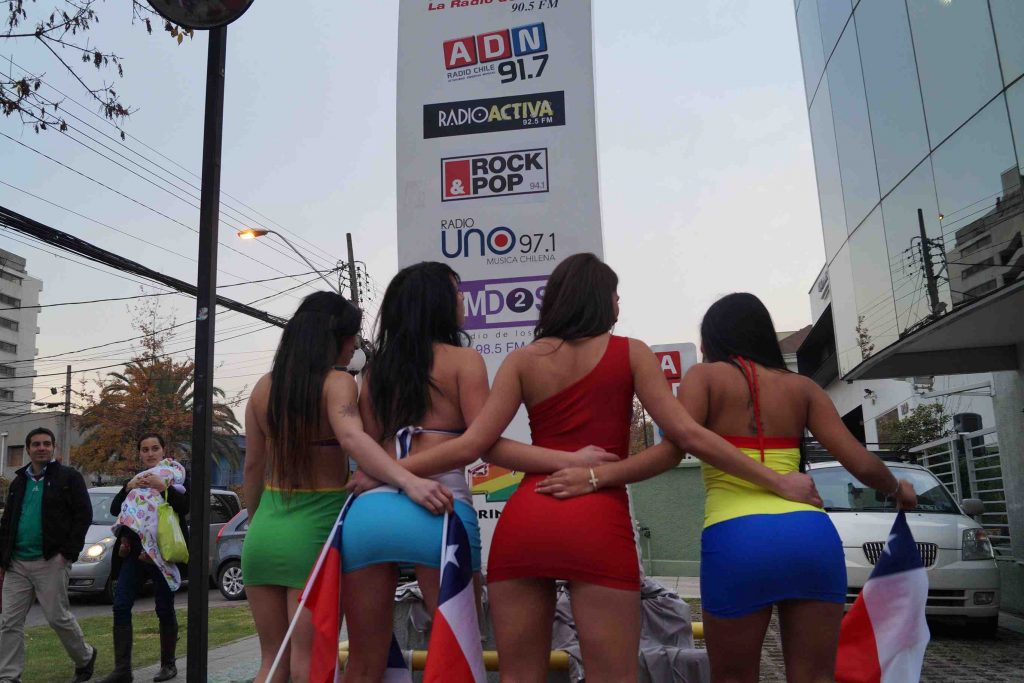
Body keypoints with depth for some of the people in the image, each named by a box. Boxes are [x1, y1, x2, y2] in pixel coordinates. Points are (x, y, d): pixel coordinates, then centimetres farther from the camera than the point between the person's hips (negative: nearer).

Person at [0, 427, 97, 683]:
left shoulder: (69, 477, -1)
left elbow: (84, 515, -7)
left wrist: (69, 552, -13)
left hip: (51, 561, -6)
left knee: (58, 617, 0)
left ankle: (85, 657, 21)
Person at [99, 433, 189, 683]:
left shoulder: (175, 474, 2)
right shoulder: (136, 479, 18)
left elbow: (185, 507, -11)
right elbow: (115, 509, 9)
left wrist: (163, 487, -22)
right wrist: (128, 488, -8)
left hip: (163, 551, -4)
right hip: (134, 551, 5)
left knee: (165, 609, 3)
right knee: (121, 606, -5)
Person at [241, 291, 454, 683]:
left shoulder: (264, 387, 7)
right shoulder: (336, 382, -10)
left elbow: (253, 467, 12)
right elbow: (351, 437, -30)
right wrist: (409, 482, -43)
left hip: (265, 529, 6)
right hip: (315, 527, -5)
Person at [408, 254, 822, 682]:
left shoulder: (522, 360, 12)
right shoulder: (630, 353, 8)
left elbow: (474, 442, 1)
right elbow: (688, 436, -1)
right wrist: (779, 482, 6)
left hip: (523, 520, 3)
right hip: (597, 523, -2)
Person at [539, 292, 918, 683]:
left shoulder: (705, 377, 6)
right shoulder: (801, 387, 15)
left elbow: (672, 450, -9)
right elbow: (861, 463, 10)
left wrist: (596, 476, -9)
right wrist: (898, 490, 30)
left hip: (737, 539, -3)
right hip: (811, 534, 3)